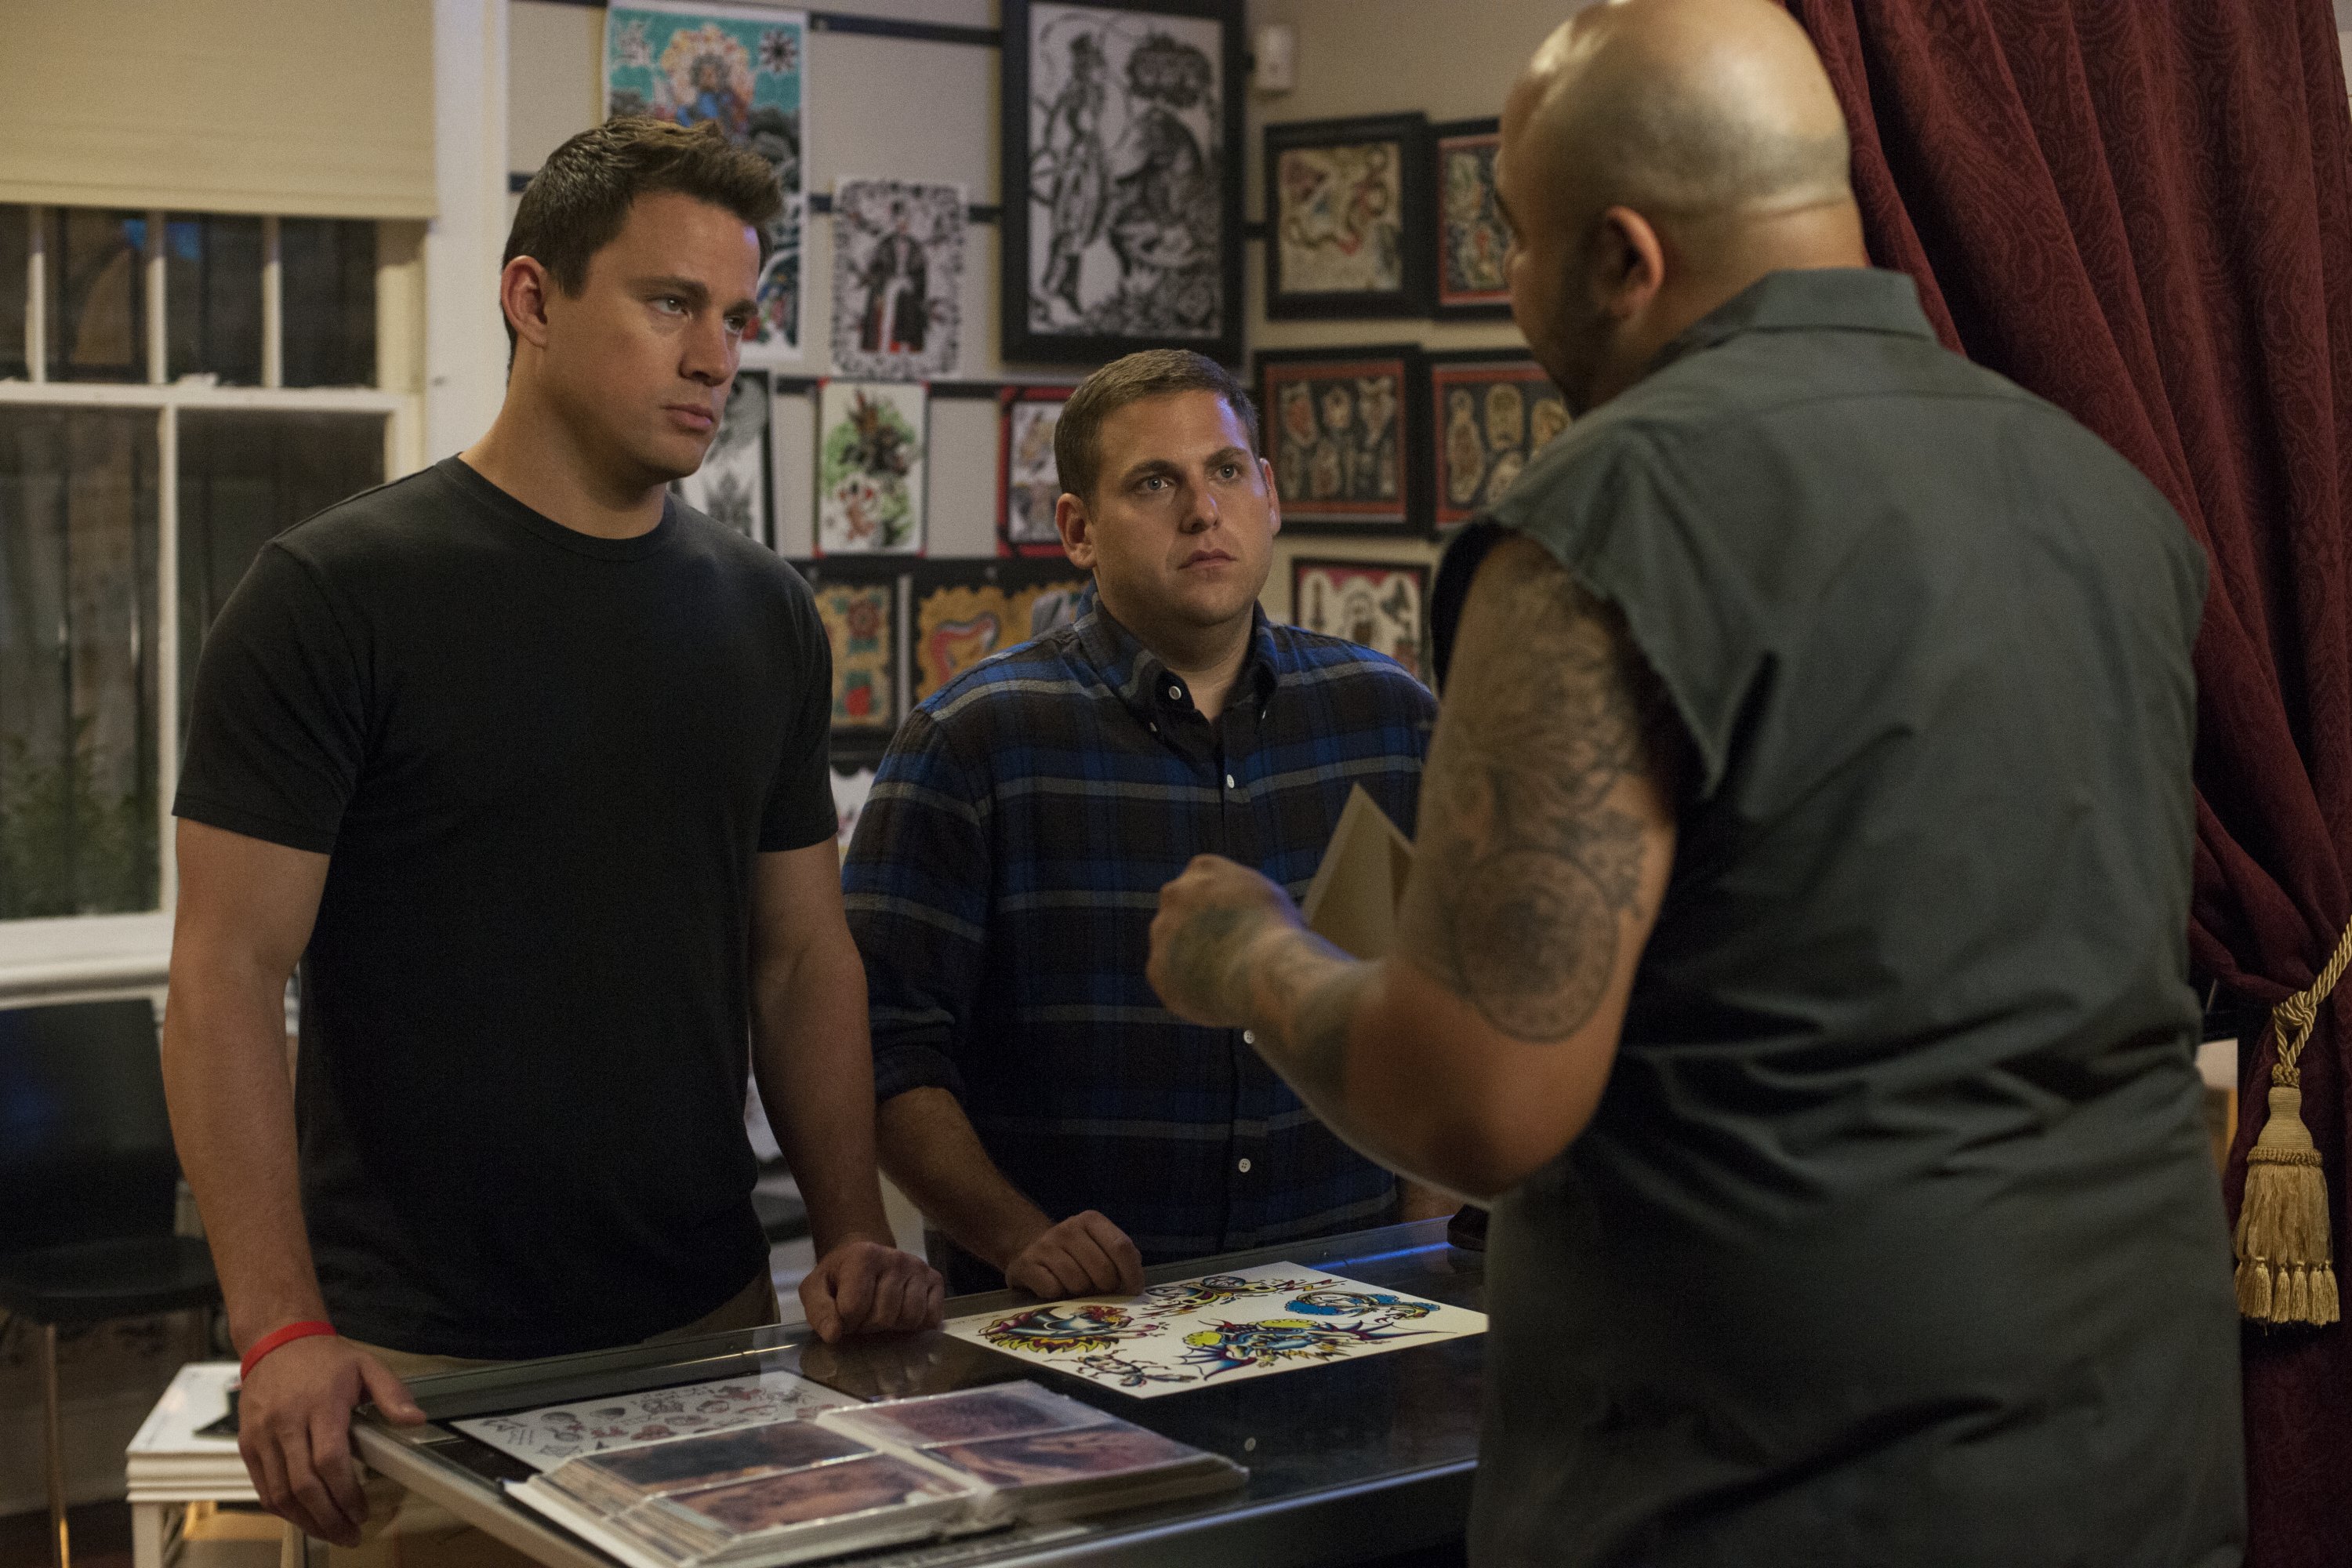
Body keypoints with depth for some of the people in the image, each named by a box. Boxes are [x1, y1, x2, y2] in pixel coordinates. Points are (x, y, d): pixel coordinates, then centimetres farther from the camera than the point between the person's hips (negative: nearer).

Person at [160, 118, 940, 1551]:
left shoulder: (765, 614, 7)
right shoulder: (333, 596, -9)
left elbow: (804, 953, 10)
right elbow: (230, 970, -12)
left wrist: (857, 1234, -3)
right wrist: (282, 1329, -22)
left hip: (712, 1323, 5)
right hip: (421, 1359, -5)